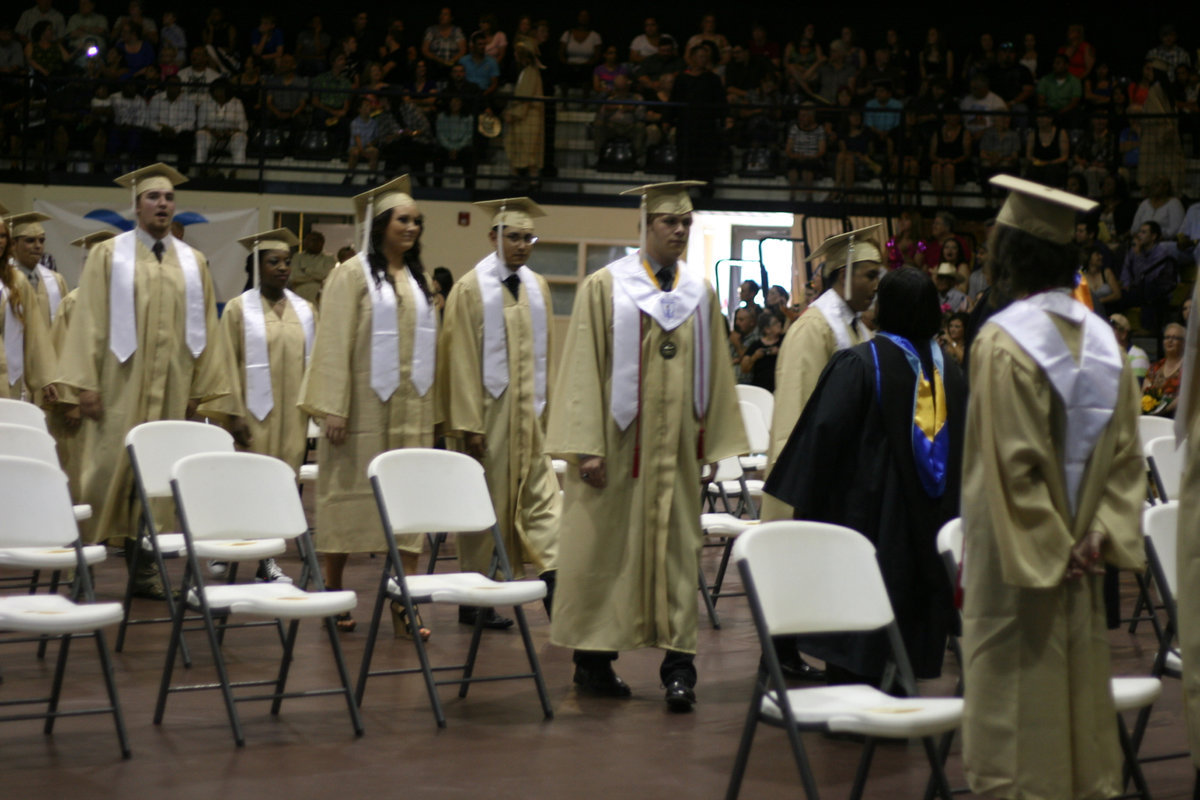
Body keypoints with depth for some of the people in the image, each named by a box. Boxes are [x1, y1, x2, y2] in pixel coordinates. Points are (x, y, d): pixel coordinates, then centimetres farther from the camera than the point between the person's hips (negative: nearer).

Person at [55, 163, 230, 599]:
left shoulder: (193, 262, 11)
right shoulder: (108, 255, 3)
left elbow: (205, 328, 11)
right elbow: (89, 320, -2)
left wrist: (201, 387, 4)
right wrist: (85, 383, -10)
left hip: (171, 388, 3)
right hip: (120, 384, -3)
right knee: (109, 468, -7)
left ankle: (144, 569, 7)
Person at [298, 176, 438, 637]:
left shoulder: (420, 281, 13)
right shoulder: (353, 275, -4)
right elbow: (335, 343, -9)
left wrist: (431, 410, 12)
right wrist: (334, 408, -16)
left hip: (409, 411, 5)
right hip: (365, 406, -5)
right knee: (350, 495, 2)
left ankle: (402, 604, -3)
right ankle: (334, 595, 13)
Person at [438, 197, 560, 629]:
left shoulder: (537, 287, 10)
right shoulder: (471, 289, -5)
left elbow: (547, 351, 12)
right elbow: (461, 359, -8)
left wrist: (551, 410, 7)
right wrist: (468, 423, -13)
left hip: (530, 413, 5)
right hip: (490, 411, -5)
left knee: (542, 498, -3)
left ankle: (553, 586, -9)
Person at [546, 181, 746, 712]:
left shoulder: (700, 296, 11)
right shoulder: (606, 287, -2)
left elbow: (713, 372, 13)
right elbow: (583, 367, -6)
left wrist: (714, 440, 7)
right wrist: (587, 445, -13)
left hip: (677, 448, 4)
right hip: (619, 444, -4)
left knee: (677, 546, 1)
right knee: (606, 545, 1)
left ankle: (678, 664, 2)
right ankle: (593, 661, 11)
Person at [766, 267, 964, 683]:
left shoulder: (858, 363, -12)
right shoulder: (950, 371, 3)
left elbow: (825, 434, -13)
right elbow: (964, 446, 10)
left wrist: (806, 503, -4)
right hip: (931, 523, 5)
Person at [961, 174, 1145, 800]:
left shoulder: (1002, 341, -17)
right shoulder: (1101, 338, 5)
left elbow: (1009, 463, -20)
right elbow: (1126, 454, 5)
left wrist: (1043, 551, -13)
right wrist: (1100, 533, 0)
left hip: (1016, 559, -7)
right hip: (1080, 563, 7)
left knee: (1018, 708, 0)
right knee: (1079, 691, 15)